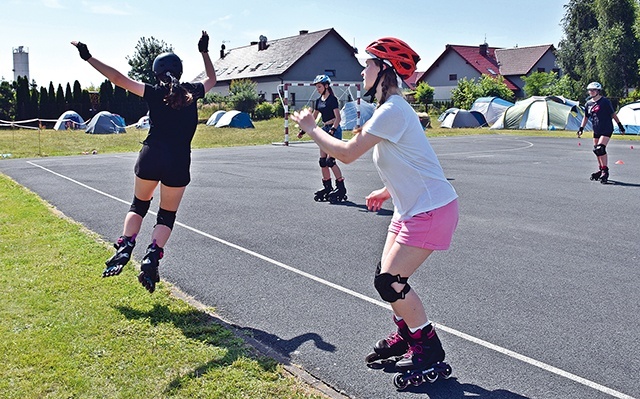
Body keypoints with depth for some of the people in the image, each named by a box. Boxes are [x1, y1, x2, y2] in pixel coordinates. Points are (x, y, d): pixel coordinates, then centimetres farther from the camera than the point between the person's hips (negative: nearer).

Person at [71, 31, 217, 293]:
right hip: (178, 163, 0)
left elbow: (118, 79, 1)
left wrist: (88, 57, 8)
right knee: (167, 216, 11)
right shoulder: (192, 93, 6)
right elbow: (211, 79, 27)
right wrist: (204, 52, 37)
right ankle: (151, 259, -9)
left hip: (150, 157, 0)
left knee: (139, 205, 22)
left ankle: (125, 247, 4)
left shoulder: (155, 93, 3)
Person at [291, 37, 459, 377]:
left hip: (431, 210, -10)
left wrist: (310, 128, -7)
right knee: (388, 276, 12)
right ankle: (405, 335, 31)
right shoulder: (391, 108, 12)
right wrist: (386, 191, 21)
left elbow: (347, 153, -21)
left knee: (388, 281, -8)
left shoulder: (392, 111, -21)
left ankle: (428, 346, 8)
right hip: (412, 208, 10)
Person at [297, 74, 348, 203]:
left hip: (334, 130, -8)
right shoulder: (319, 101, 12)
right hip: (324, 129, 8)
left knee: (330, 160, -13)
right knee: (323, 161, 6)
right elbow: (313, 117, 21)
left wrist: (332, 130, -29)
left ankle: (341, 187, -6)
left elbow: (338, 117, -17)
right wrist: (303, 130, 17)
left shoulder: (332, 99, -11)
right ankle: (327, 187, 15)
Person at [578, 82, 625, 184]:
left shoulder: (605, 101, -8)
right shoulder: (588, 104, 7)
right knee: (597, 150, 11)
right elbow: (586, 117, 17)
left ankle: (605, 171, -12)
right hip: (596, 130, 7)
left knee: (600, 149, -20)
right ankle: (600, 170, 26)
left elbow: (613, 114, -2)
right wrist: (581, 128, 9)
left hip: (607, 129, -7)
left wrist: (620, 126, 1)